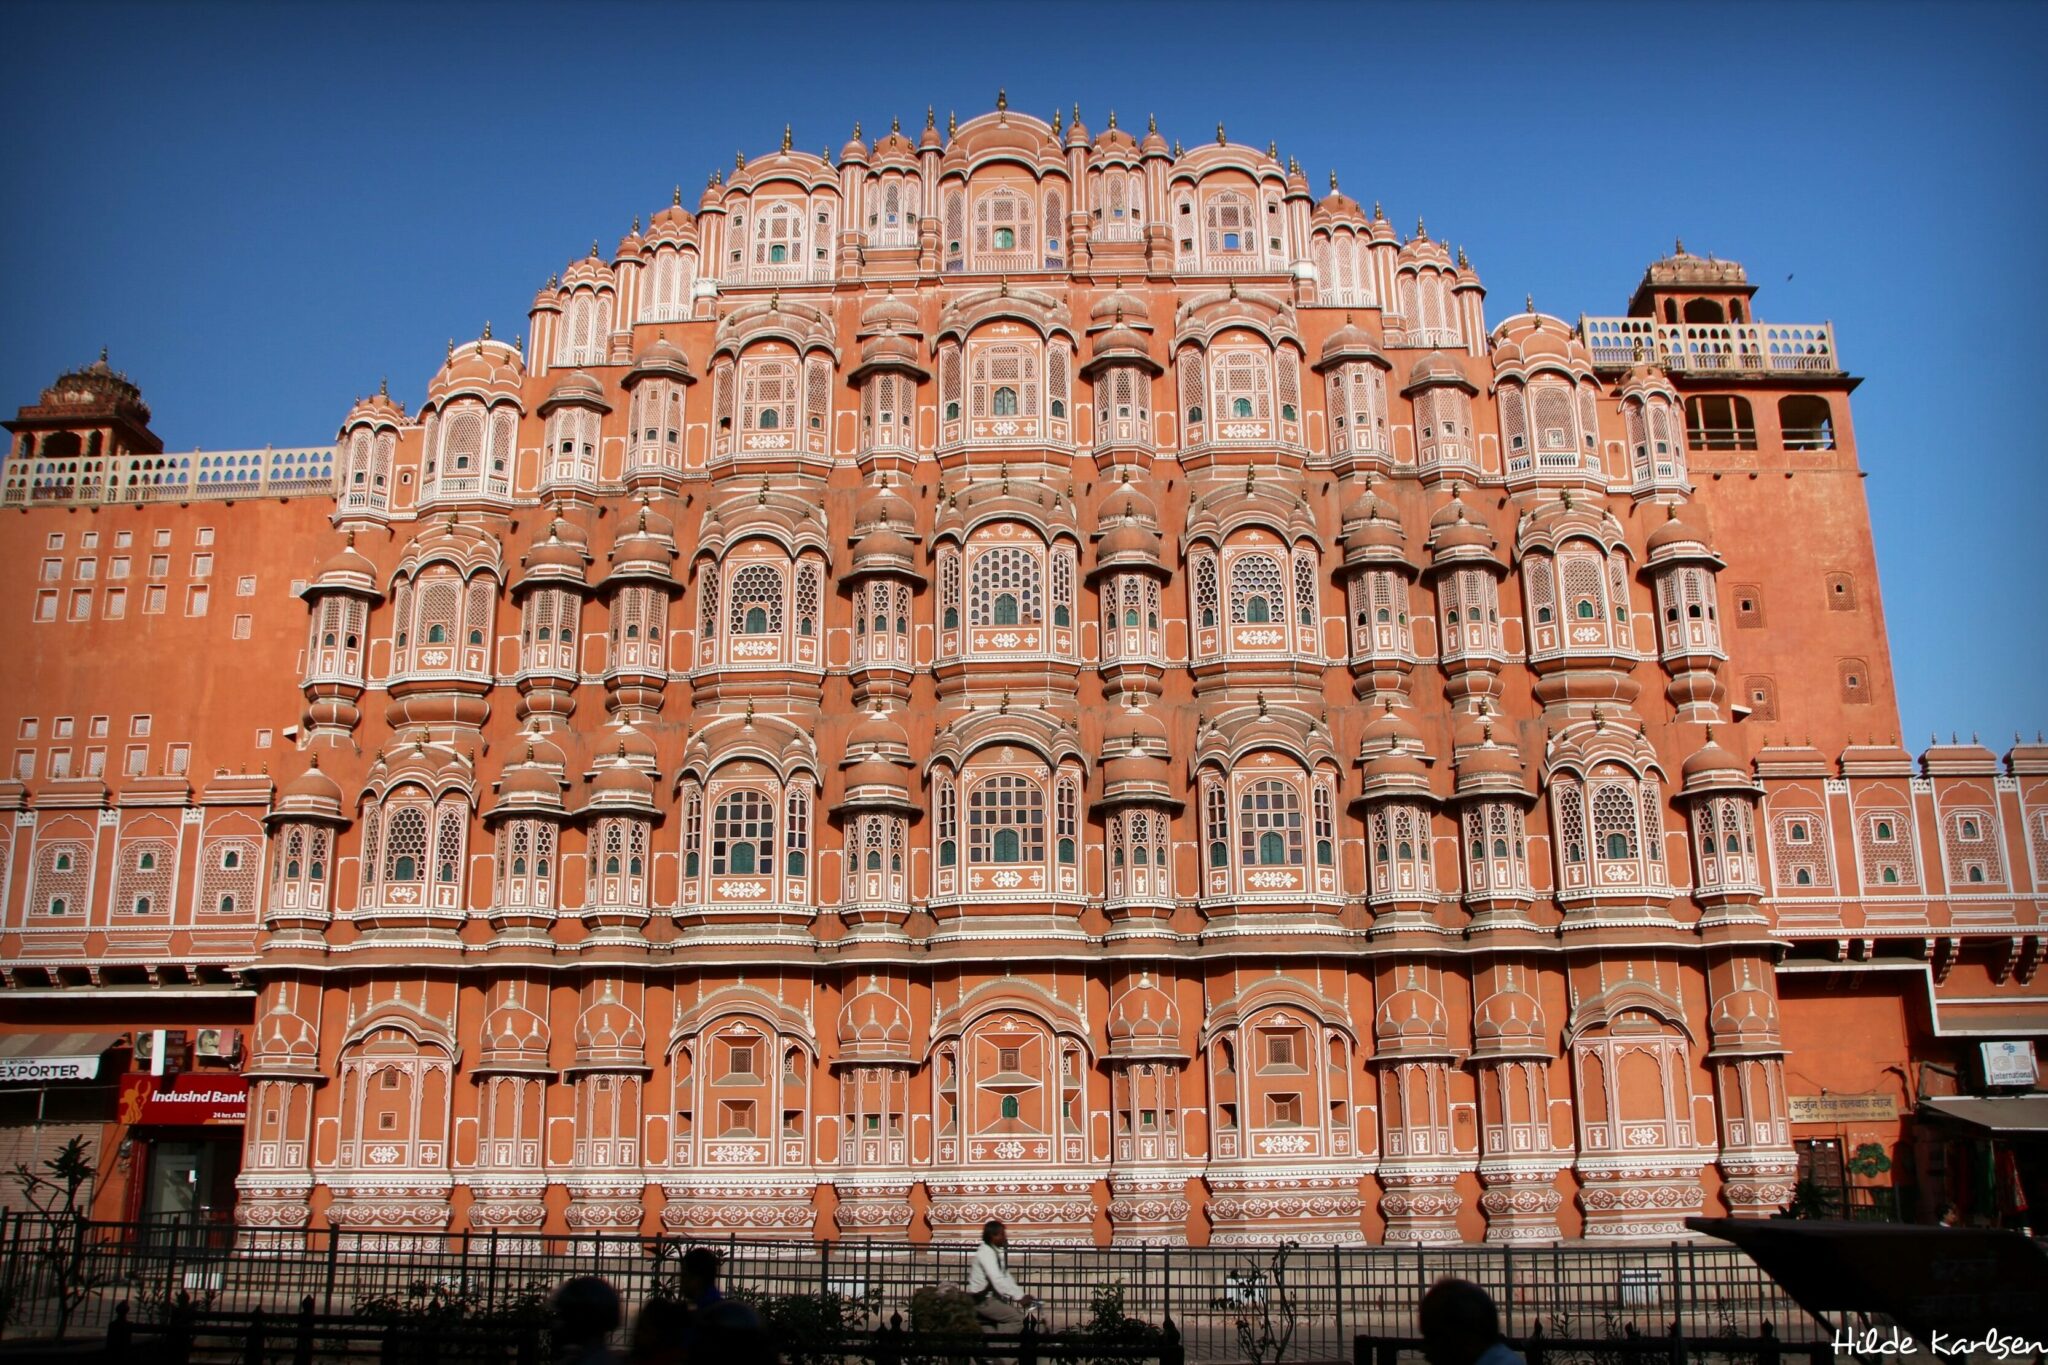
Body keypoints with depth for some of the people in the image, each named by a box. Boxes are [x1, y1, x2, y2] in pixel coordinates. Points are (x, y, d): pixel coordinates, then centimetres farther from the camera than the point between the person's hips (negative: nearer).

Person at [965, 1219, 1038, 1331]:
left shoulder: (997, 1251, 9)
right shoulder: (986, 1253, -21)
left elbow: (1005, 1277, 10)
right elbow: (997, 1280, -29)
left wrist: (1021, 1295, -1)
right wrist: (1019, 1297, -28)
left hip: (990, 1296, 9)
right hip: (981, 1300, -9)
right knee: (1017, 1318, -15)